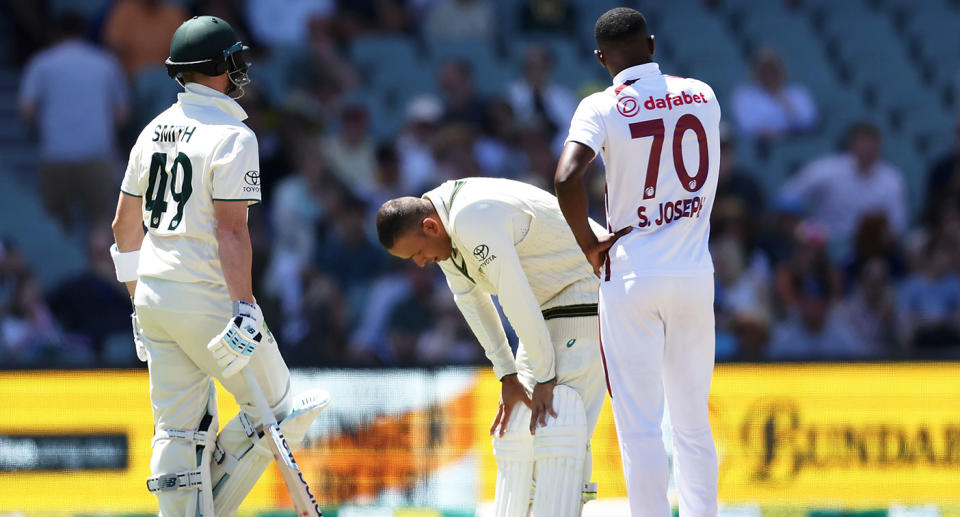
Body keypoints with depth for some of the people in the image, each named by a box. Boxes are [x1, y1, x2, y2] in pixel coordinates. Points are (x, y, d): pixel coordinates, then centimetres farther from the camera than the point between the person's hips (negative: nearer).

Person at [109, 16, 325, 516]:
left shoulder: (154, 131, 12)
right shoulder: (232, 136, -11)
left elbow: (124, 225, 17)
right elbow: (230, 230, -19)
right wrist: (244, 309, -22)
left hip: (152, 296, 8)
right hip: (206, 298, -8)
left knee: (179, 431, 8)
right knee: (273, 407, 6)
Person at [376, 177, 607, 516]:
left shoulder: (474, 219, -28)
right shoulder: (443, 230, 1)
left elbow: (516, 298, -28)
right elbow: (470, 297, 8)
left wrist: (545, 378, -21)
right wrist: (507, 375, 1)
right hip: (546, 307, 10)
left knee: (554, 423, -18)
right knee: (515, 425, 5)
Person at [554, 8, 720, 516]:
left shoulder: (602, 108, -9)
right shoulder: (701, 96, 5)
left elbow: (567, 179, -23)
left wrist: (589, 246, -9)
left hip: (630, 277, -4)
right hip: (695, 274, 4)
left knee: (639, 427, -1)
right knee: (693, 422, 12)